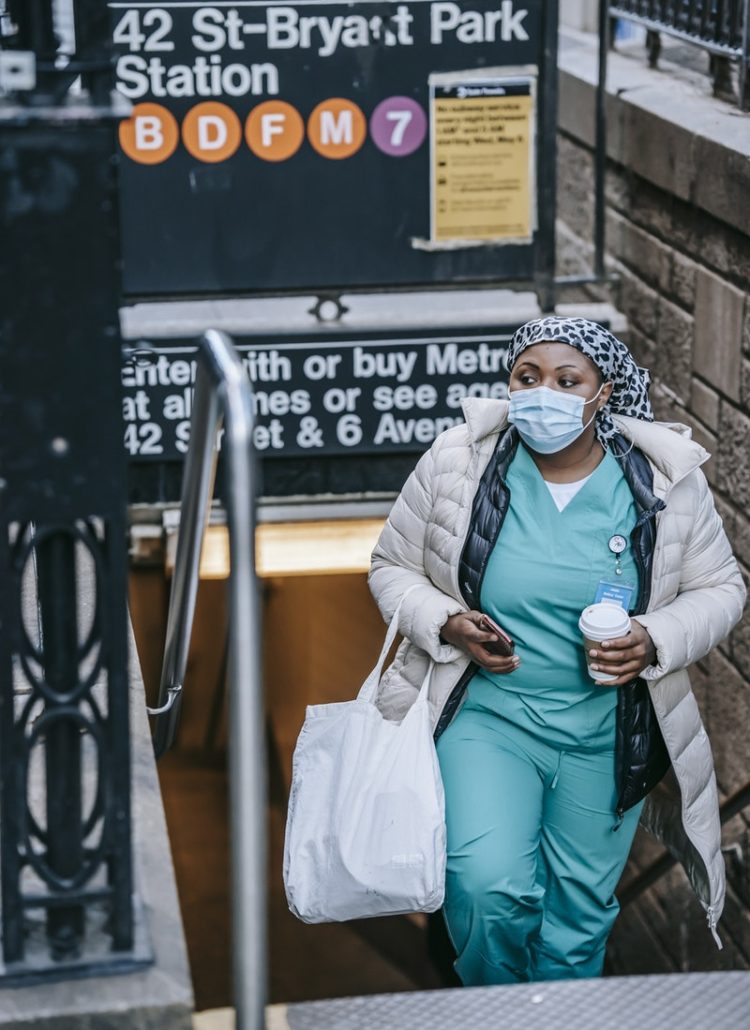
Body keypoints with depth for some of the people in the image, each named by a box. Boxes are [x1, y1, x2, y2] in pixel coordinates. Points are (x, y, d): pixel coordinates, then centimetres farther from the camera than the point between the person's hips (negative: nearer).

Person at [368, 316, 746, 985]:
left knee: (578, 918, 12)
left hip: (606, 735, 2)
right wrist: (445, 623, -15)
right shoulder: (457, 461, -7)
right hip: (485, 714, -1)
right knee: (491, 889, -21)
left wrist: (655, 641, -15)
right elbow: (393, 566, 5)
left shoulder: (666, 479, -6)